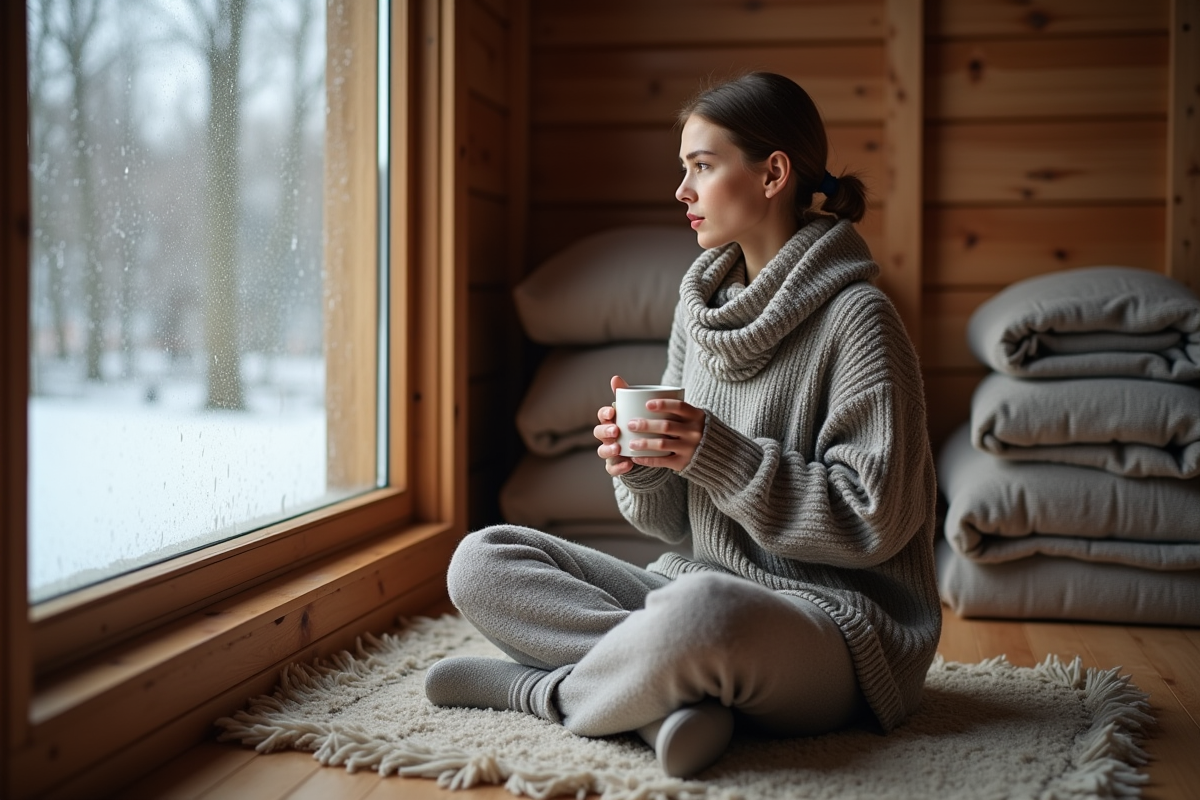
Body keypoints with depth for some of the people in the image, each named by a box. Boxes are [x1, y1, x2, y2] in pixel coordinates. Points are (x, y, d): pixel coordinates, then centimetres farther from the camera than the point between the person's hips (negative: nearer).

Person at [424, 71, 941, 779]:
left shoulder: (857, 321, -10)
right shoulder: (702, 309, 11)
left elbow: (877, 520, -16)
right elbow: (677, 521, 13)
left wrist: (722, 458, -19)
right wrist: (640, 468, -9)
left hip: (838, 619, -8)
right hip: (702, 590, 8)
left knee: (705, 611, -42)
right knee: (481, 561, -2)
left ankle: (533, 689, -12)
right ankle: (673, 688, -21)